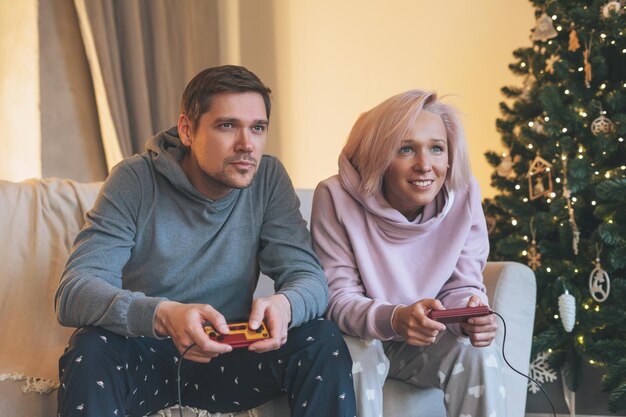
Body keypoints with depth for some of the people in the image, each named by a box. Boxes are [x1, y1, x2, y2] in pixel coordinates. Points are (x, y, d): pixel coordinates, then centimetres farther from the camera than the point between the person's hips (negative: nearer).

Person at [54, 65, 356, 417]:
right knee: (93, 348, -34)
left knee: (324, 339, -21)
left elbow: (309, 276, -10)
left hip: (229, 354, 3)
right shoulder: (136, 180, -14)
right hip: (144, 355, -2)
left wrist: (284, 305, -37)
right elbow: (73, 293, -24)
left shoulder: (269, 179, -5)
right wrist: (162, 315, -45)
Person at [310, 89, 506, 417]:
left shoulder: (464, 194, -14)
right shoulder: (337, 197, -22)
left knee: (478, 354, -25)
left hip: (426, 340, 2)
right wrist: (394, 319, -42)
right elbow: (338, 298, -21)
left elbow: (462, 286, -8)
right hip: (359, 337, -2)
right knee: (357, 358, -33)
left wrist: (471, 314, -33)